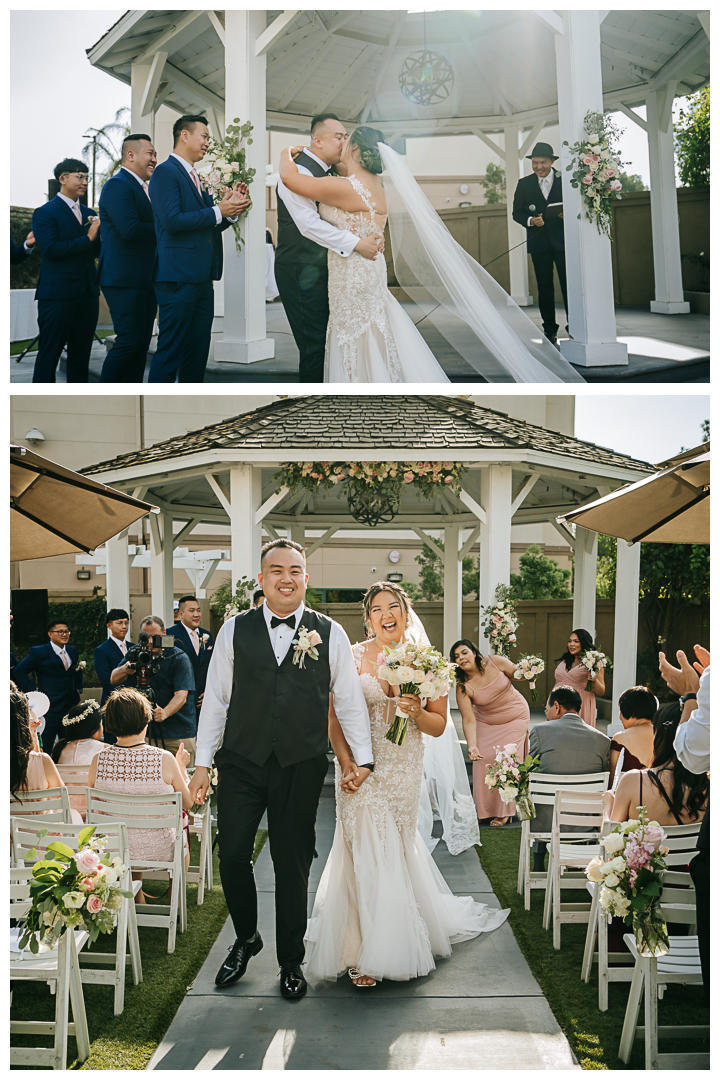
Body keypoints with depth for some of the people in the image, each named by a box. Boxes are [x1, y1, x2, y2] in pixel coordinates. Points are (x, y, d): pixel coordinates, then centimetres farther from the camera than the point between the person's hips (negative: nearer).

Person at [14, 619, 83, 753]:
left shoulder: (72, 651, 13)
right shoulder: (38, 652, -6)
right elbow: (19, 671, -8)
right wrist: (33, 692, -13)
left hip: (71, 706, 6)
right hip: (50, 708, -6)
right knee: (44, 748, -3)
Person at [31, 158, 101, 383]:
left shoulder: (90, 214, 18)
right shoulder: (45, 213, -2)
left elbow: (98, 251, 16)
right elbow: (51, 249, -15)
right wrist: (87, 238, -16)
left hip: (87, 294, 6)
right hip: (58, 295, -6)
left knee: (81, 354, 9)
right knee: (49, 354, -4)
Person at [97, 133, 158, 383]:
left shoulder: (144, 188, 21)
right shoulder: (118, 185, -10)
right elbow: (129, 229, -23)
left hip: (145, 278, 10)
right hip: (124, 278, -10)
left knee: (142, 342, 9)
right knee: (129, 341, -12)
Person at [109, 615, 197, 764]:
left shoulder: (179, 658, -10)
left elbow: (181, 695, -19)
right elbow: (114, 680, -1)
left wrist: (165, 712, -39)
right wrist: (125, 669, -24)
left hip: (180, 732, -3)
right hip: (149, 732, 3)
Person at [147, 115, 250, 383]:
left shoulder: (195, 178, 21)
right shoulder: (166, 172, -7)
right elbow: (172, 221, -19)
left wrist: (231, 209, 3)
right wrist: (218, 211, -14)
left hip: (200, 278, 9)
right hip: (178, 277, -9)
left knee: (197, 351, 11)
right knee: (170, 350, -8)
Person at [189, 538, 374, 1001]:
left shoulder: (330, 633, 2)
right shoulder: (235, 630, 3)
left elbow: (349, 699, 5)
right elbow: (216, 698, 5)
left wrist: (363, 758, 1)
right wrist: (202, 762, 3)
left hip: (302, 767, -1)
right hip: (241, 763, 1)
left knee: (293, 863, 7)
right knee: (232, 855, 1)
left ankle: (292, 961, 25)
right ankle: (246, 940, 29)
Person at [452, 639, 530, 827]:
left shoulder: (496, 663, -21)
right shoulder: (463, 687, -21)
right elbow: (469, 720, -24)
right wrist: (472, 746, -36)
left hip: (515, 719, -1)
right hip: (486, 724, 2)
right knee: (483, 761, -3)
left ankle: (504, 812, 5)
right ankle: (483, 810, 17)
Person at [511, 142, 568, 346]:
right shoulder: (524, 184, 7)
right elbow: (517, 212, 6)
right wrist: (530, 220, -14)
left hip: (562, 240, -2)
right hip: (539, 243, 2)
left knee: (569, 284, -6)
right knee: (544, 287, 6)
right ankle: (550, 330, 12)